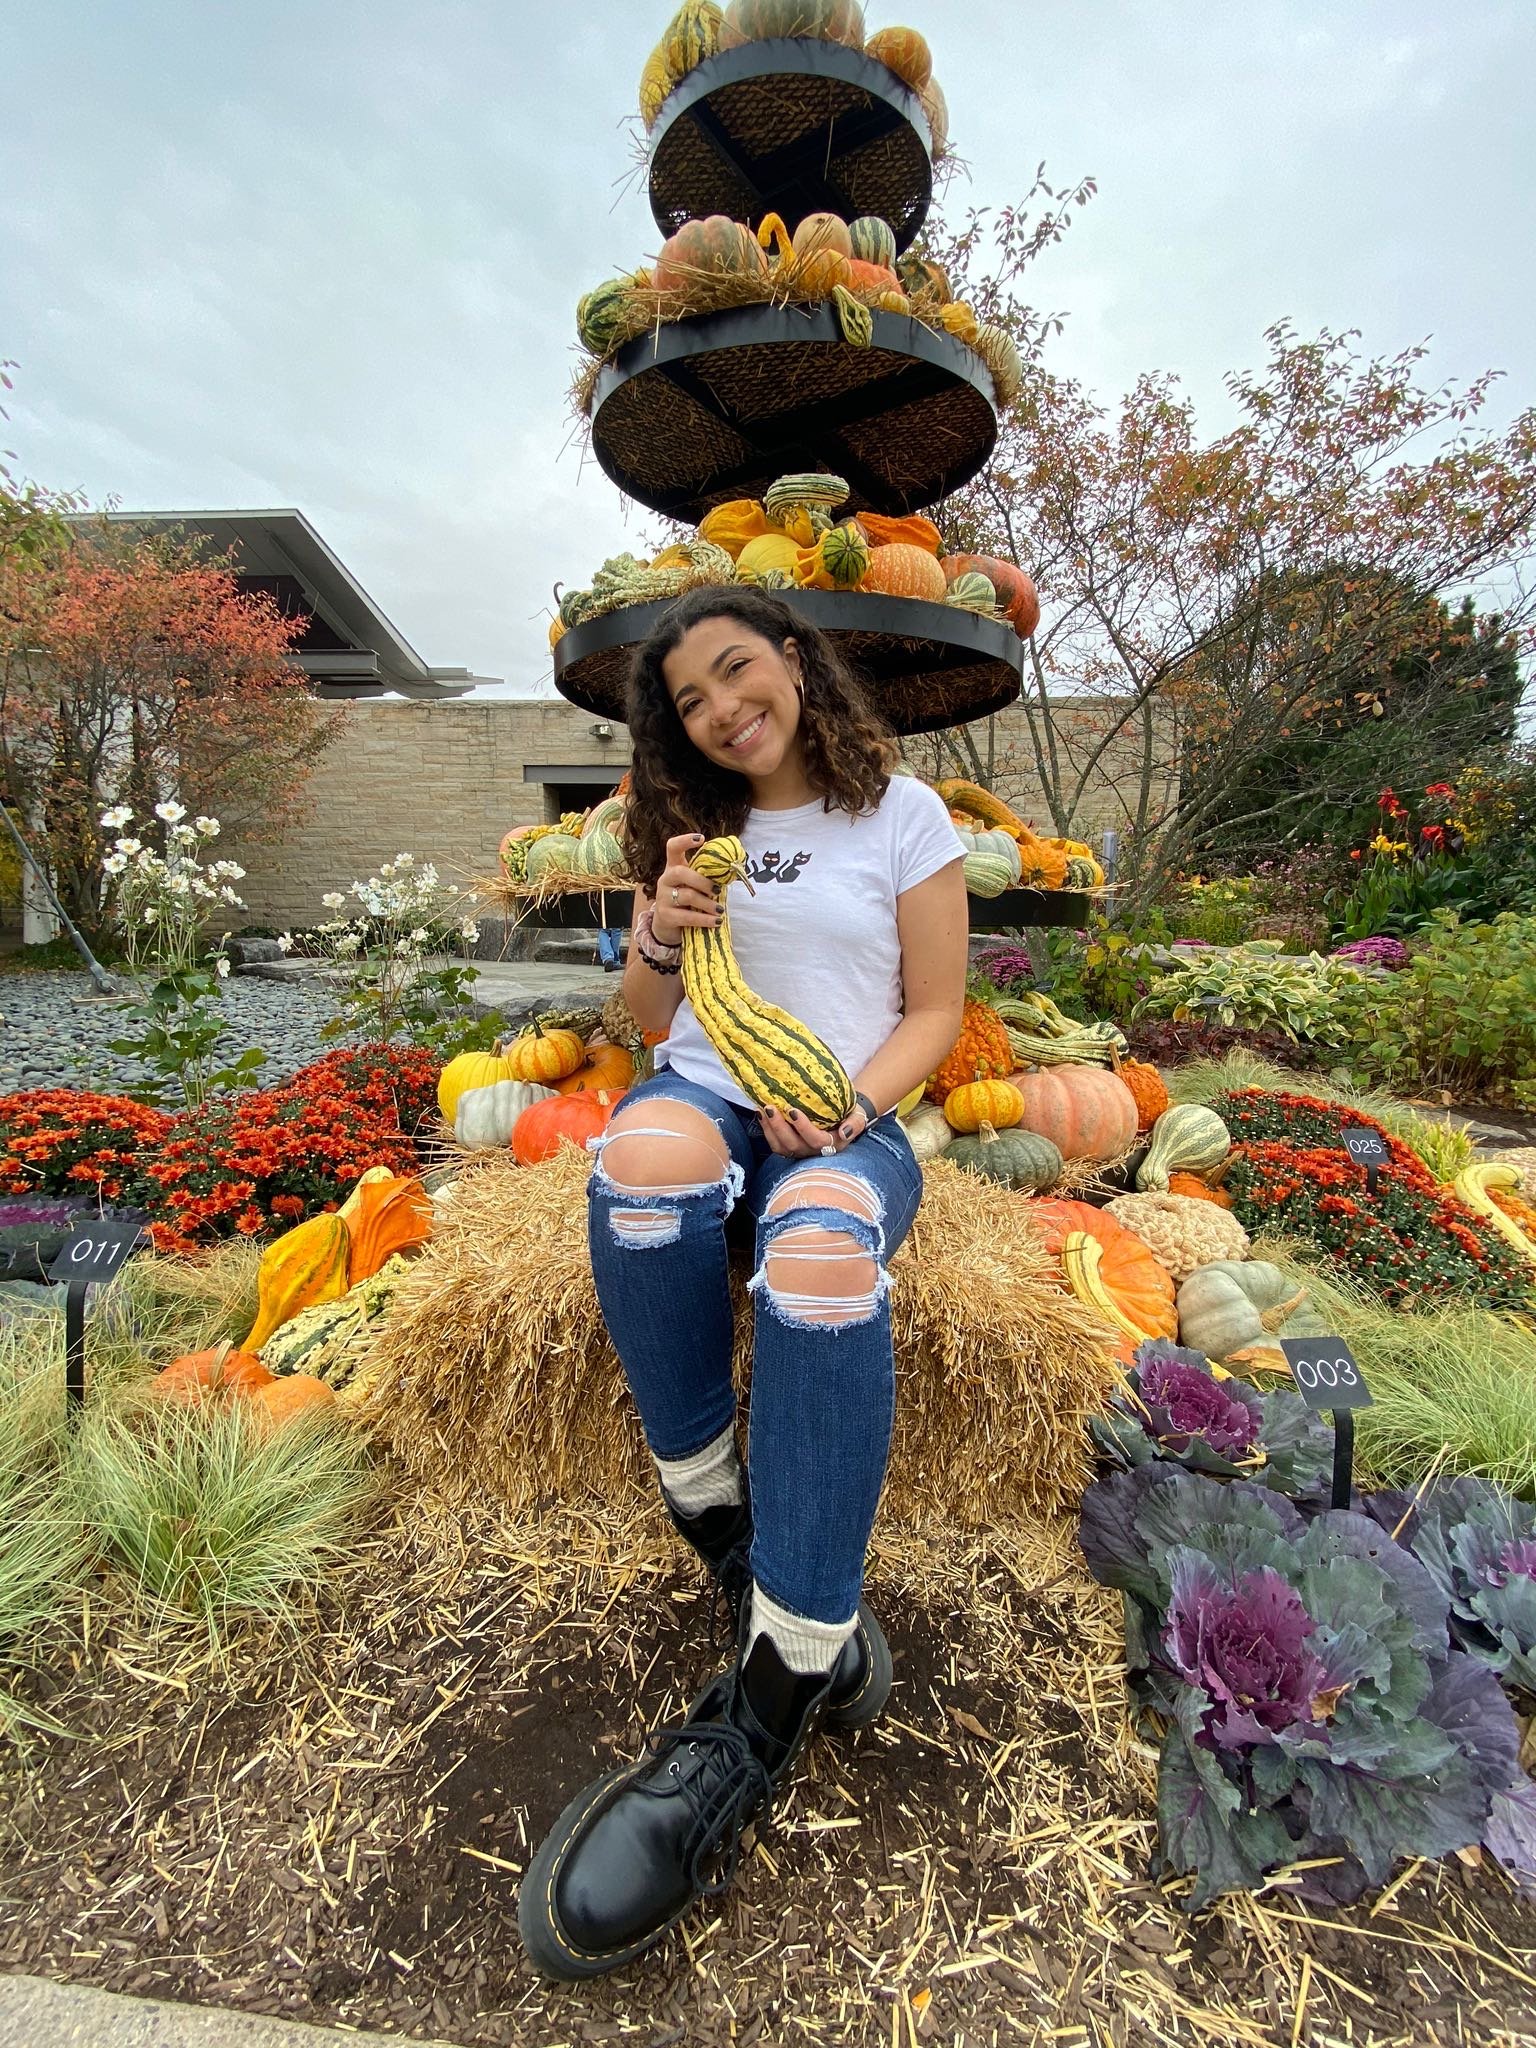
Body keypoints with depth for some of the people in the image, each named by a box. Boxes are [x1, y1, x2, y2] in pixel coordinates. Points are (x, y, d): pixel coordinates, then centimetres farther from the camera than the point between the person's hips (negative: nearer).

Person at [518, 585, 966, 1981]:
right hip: (708, 1093, 3)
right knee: (647, 1155, -36)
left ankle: (773, 1702, -26)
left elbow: (935, 1012, 5)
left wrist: (848, 1104, -13)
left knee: (821, 1248, -39)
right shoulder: (692, 827, 18)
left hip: (848, 1123, -2)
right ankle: (721, 1523, -18)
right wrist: (659, 937, -4)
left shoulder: (902, 815, 9)